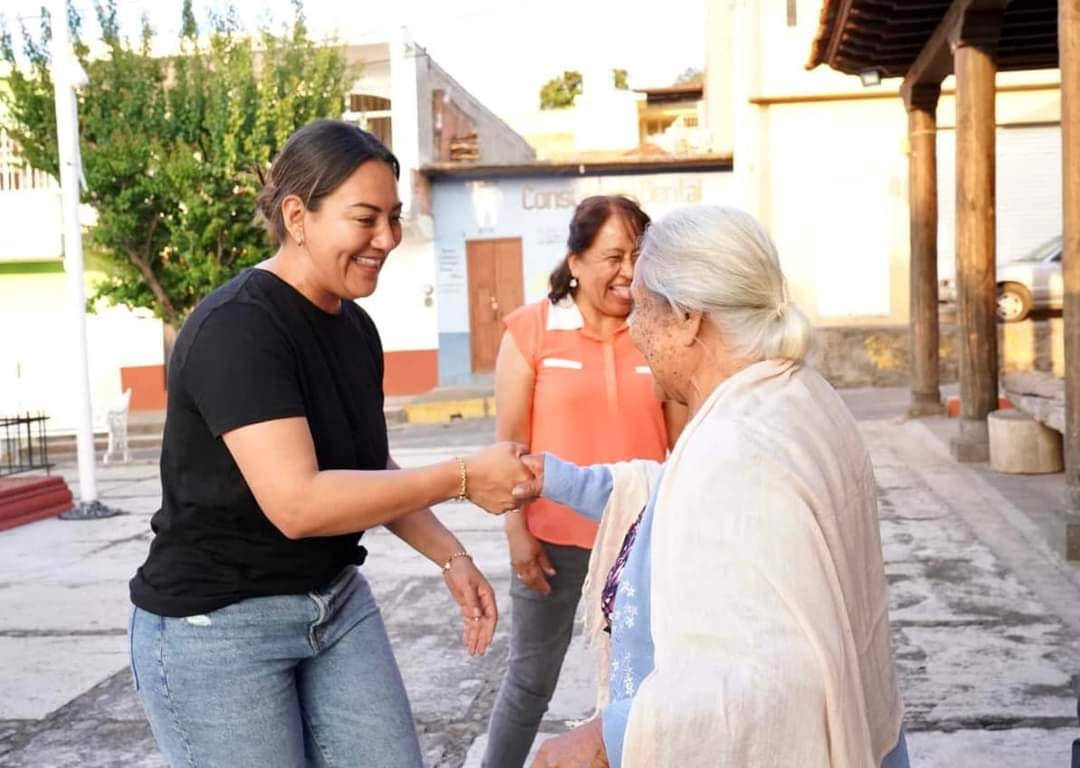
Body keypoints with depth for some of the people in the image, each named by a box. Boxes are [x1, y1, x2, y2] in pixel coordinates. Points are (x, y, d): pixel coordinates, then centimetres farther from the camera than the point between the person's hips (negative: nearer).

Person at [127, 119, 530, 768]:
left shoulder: (356, 327, 3)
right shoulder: (237, 328, -22)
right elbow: (296, 503, -30)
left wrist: (450, 557, 0)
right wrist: (463, 478, -25)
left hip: (338, 602, 7)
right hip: (216, 624, -7)